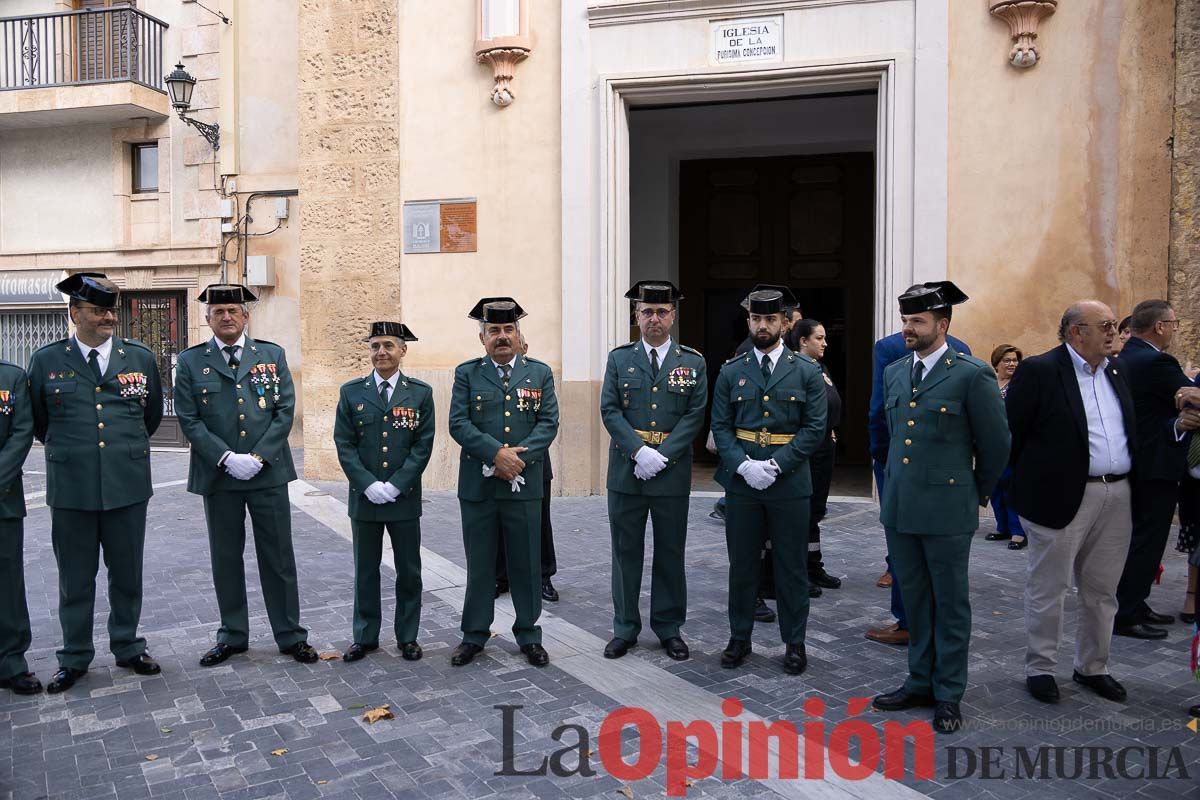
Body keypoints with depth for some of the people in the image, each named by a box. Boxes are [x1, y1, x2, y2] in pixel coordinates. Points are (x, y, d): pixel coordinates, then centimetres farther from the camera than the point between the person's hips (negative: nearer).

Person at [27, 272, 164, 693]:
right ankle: (74, 658, 26)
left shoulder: (141, 357, 3)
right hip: (71, 488, -1)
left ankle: (127, 647, 29)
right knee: (75, 579, 11)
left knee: (127, 574, 12)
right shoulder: (46, 360, 0)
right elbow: (38, 423, 13)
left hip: (128, 485, 1)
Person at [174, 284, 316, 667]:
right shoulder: (190, 362, 3)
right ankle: (232, 635, 26)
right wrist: (226, 458, -14)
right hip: (218, 476, 0)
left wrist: (258, 456, -11)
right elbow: (189, 419, -2)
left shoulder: (272, 355, 5)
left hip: (268, 473, 0)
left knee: (279, 558, 6)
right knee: (226, 559, 11)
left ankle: (290, 635, 17)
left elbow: (285, 410, 0)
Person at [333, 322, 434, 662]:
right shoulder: (351, 392, 3)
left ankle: (408, 636, 22)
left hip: (405, 498, -1)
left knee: (409, 571, 8)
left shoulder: (421, 393, 1)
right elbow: (344, 444, -1)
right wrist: (368, 484, -12)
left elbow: (423, 445, -4)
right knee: (366, 570, 11)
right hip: (364, 498, 1)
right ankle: (365, 637, 24)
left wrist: (396, 485, -13)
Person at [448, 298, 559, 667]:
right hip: (477, 487, 0)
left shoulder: (540, 373, 7)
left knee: (526, 564, 9)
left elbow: (548, 422, -2)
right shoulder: (466, 373, 4)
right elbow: (458, 423, -6)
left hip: (524, 485, 1)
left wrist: (518, 459, -15)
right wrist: (497, 453, -18)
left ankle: (528, 635, 23)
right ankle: (474, 635, 23)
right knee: (479, 564, 10)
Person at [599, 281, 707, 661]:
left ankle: (669, 629, 23)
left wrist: (662, 456, -14)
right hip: (626, 471, 1)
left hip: (672, 473, 0)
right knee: (626, 552, 8)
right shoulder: (619, 358, 5)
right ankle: (625, 629, 21)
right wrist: (639, 451, -16)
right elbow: (609, 410, -3)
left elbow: (695, 415, -3)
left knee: (670, 554, 9)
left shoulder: (693, 362, 4)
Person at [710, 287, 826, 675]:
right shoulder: (731, 372, 6)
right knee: (742, 564, 10)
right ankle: (739, 637, 24)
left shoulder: (807, 371, 1)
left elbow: (814, 428, -4)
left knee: (791, 567, 8)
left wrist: (777, 465, -14)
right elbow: (720, 426, 2)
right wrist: (744, 466, -13)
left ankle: (794, 642, 22)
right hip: (741, 481, 2)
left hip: (790, 482, -1)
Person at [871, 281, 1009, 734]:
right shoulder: (894, 373, 9)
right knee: (914, 599, 15)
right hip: (899, 507, 6)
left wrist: (976, 496, 6)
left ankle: (948, 695, 20)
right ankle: (921, 682, 29)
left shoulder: (972, 375, -10)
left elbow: (996, 445, -3)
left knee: (951, 603, 7)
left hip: (946, 510, -6)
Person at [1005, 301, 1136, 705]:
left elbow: (1131, 431, 19)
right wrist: (1033, 482, -3)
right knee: (1048, 588, 5)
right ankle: (1040, 668, 19)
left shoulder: (1116, 371, 12)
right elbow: (1011, 433, -9)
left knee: (1102, 591, 15)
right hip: (1062, 497, -6)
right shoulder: (1039, 371, -10)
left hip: (1117, 498, 7)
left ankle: (1092, 667, 31)